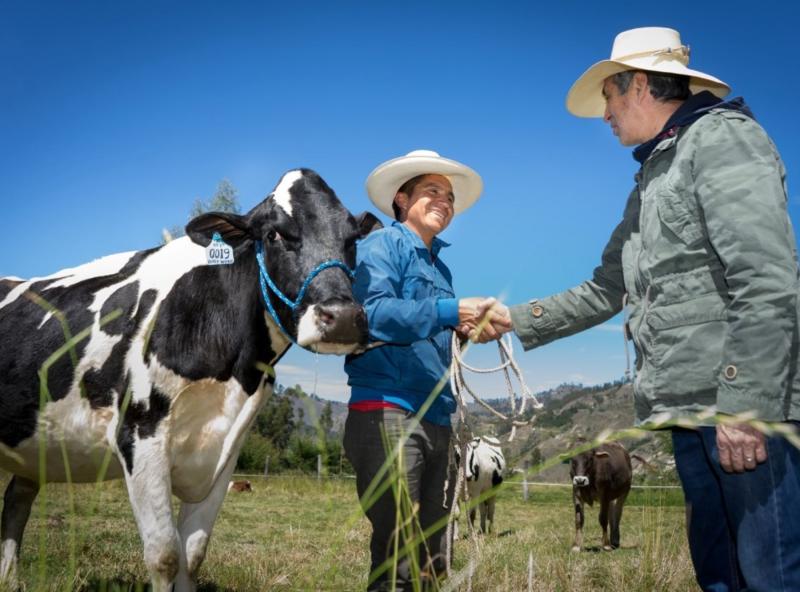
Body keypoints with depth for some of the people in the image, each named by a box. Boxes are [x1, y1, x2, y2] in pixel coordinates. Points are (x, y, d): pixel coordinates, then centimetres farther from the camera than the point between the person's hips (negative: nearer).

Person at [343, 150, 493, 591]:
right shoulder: (382, 245, 0)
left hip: (435, 420, 9)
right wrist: (449, 312, -19)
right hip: (387, 410, -8)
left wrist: (464, 330, 7)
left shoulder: (439, 266, 23)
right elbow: (372, 313, -18)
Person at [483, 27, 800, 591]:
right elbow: (606, 291, 28)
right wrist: (517, 320, 23)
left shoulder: (720, 138, -5)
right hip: (692, 408, 9)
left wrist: (745, 404, -22)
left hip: (751, 403, -9)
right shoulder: (650, 183, 24)